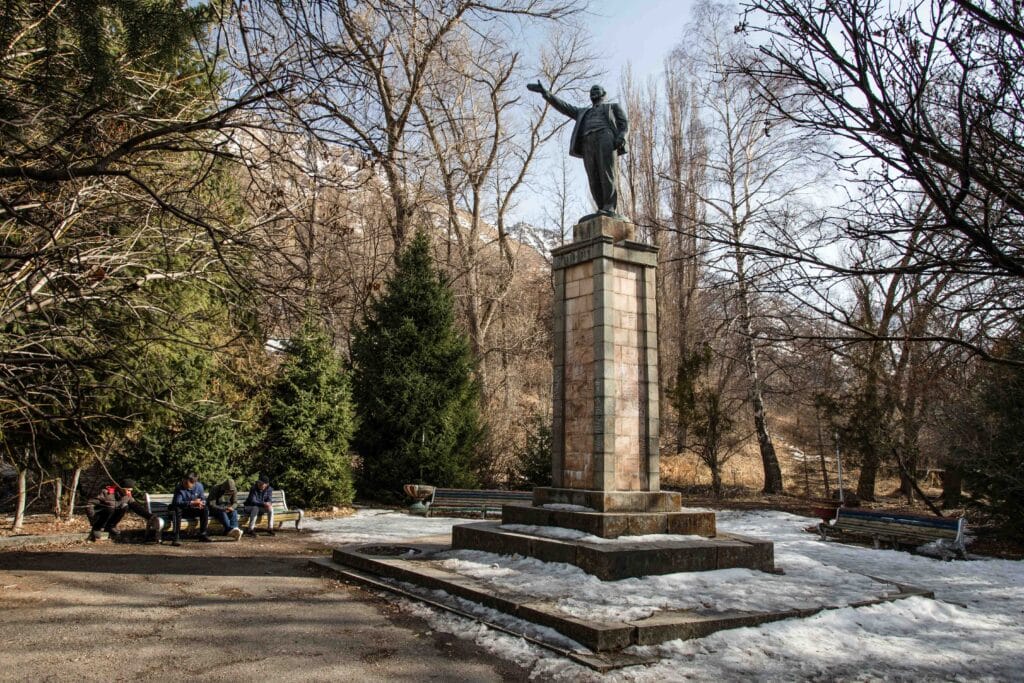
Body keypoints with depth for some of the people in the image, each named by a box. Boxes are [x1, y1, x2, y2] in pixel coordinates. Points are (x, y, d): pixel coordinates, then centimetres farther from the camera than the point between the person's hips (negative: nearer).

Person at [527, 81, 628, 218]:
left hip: (605, 137, -3)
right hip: (587, 143, 4)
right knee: (594, 180, -12)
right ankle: (605, 215, -18)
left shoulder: (613, 106, 31)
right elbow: (563, 106, 30)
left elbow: (624, 122, 14)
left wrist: (621, 137, -9)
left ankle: (610, 209, -29)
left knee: (606, 174, -22)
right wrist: (544, 92, 19)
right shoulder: (583, 112, 40)